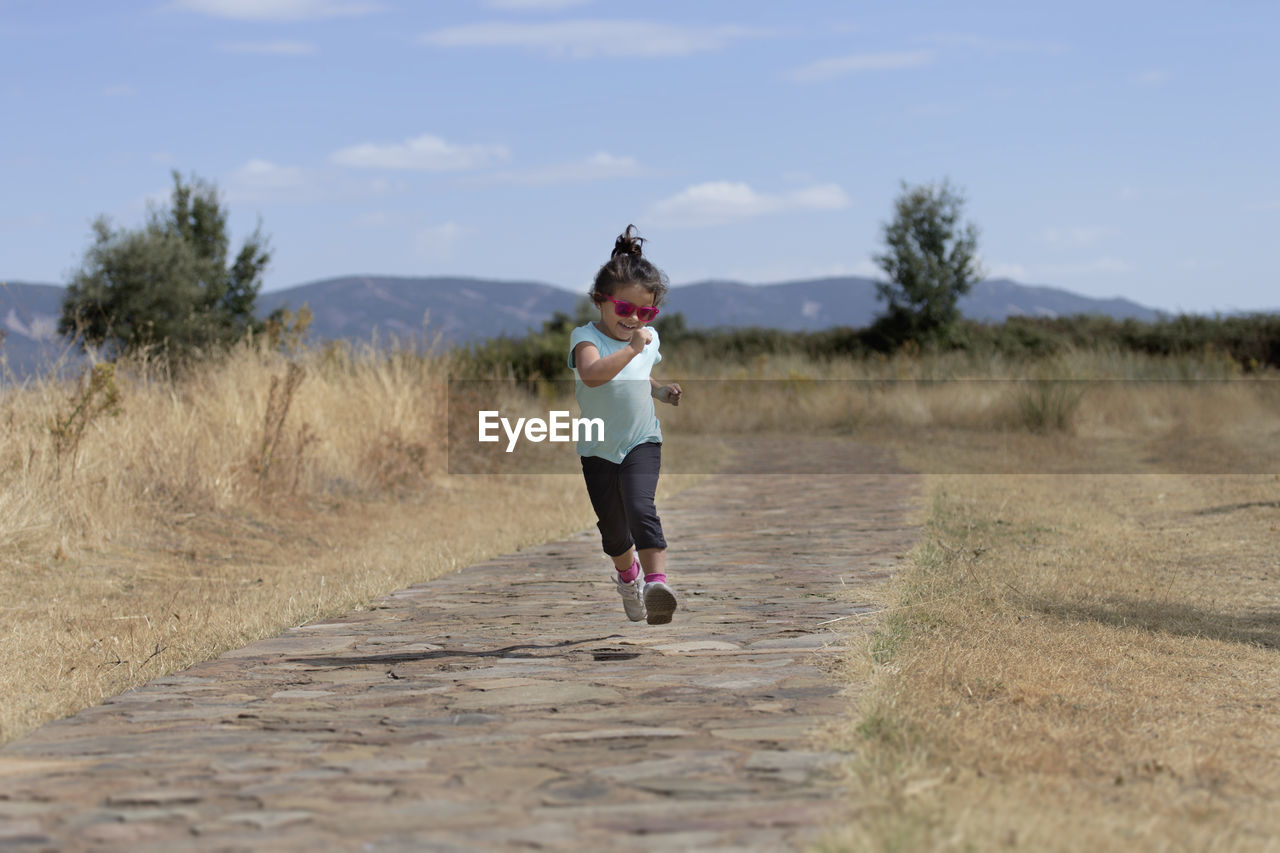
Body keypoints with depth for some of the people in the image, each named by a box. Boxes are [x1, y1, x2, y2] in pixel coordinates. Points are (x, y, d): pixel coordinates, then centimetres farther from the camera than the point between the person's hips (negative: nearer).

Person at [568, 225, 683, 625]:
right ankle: (627, 571, 42)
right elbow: (591, 374, -38)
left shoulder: (649, 339, 2)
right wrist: (631, 349, -43)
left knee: (640, 507, -23)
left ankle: (657, 580, -30)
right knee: (612, 524, 13)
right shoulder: (587, 337, -16)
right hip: (598, 449, -1)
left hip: (642, 442, 1)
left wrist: (661, 391, 5)